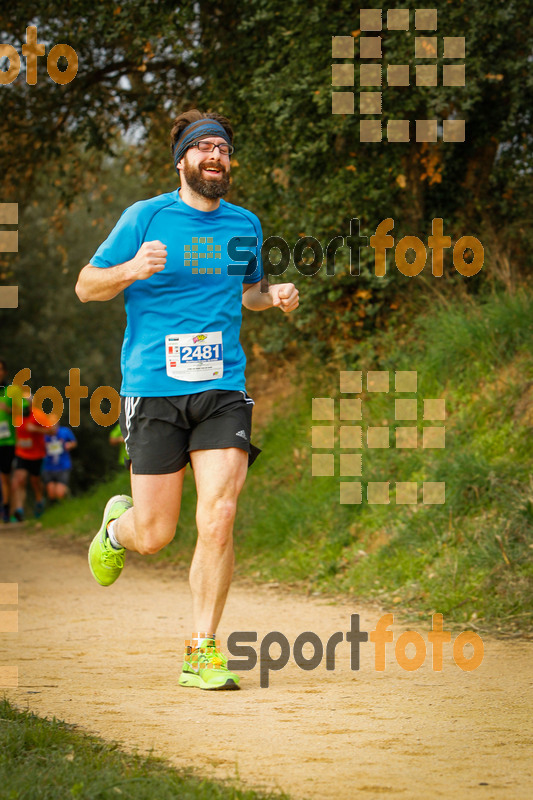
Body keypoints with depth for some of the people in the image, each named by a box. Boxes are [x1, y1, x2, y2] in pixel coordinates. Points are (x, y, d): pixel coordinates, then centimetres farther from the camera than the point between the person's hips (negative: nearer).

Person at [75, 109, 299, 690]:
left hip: (222, 389, 2)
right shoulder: (146, 218, 0)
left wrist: (274, 297, 6)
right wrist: (131, 270, -16)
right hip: (153, 390, -2)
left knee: (218, 519, -14)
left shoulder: (244, 225, 13)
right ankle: (117, 526, 38)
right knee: (154, 535, -1)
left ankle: (202, 652, -3)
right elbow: (86, 287, 4)